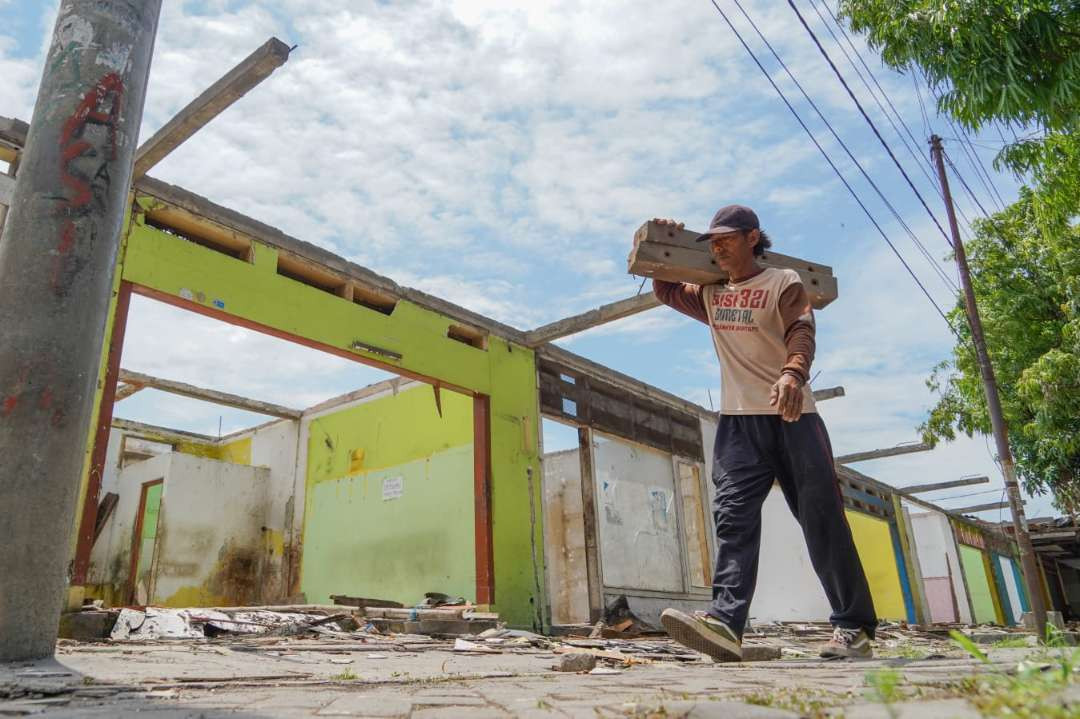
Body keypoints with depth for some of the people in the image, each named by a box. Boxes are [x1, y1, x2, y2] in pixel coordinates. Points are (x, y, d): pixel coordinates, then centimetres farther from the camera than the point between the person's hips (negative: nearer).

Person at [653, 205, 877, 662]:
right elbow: (663, 290, 32)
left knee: (823, 521, 0)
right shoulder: (709, 294, 18)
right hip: (737, 420, 4)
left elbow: (801, 332, -15)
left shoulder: (784, 283, 2)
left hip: (792, 417, -3)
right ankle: (725, 623, -26)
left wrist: (793, 372, -36)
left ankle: (854, 628, 10)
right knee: (732, 517, -14)